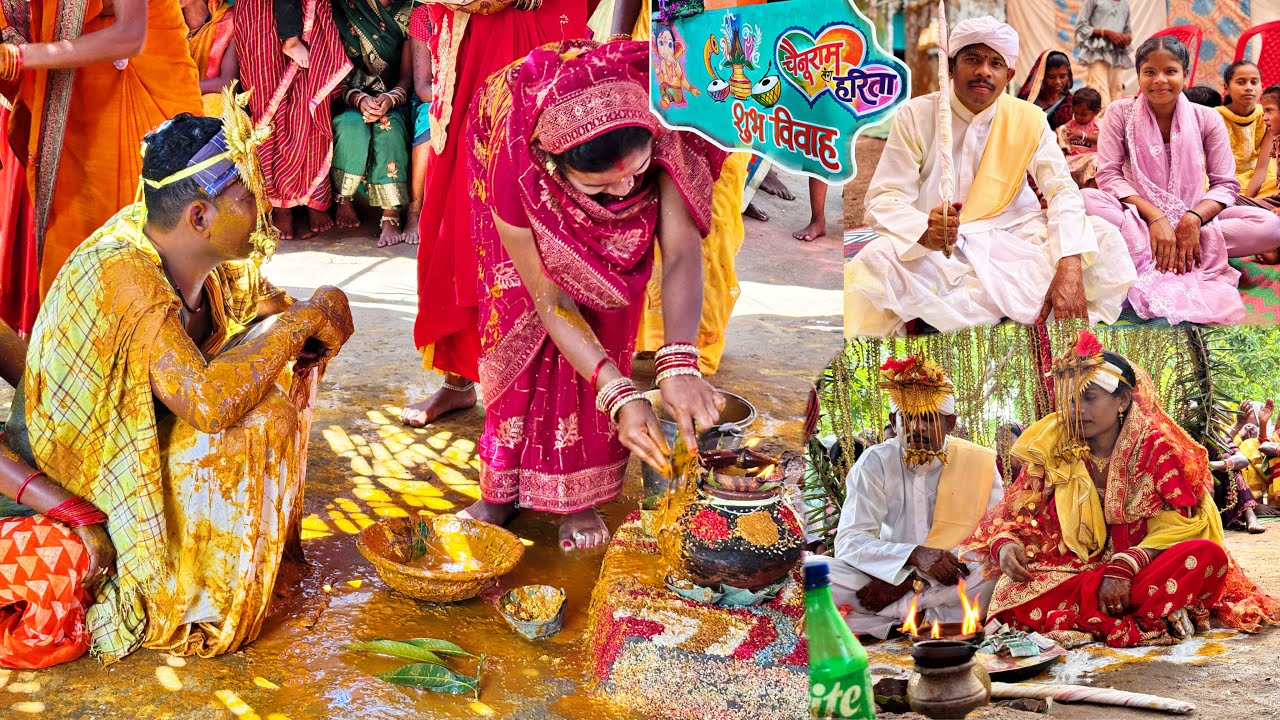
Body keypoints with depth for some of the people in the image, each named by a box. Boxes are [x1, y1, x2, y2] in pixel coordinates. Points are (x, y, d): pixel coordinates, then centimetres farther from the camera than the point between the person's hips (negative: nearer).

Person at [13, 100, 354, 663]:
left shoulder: (197, 250, -9)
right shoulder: (123, 278, -33)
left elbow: (265, 302, 9)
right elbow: (209, 402, -42)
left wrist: (309, 326, -15)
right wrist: (303, 318, -30)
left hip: (146, 424, 9)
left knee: (287, 359, 4)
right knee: (264, 421, -24)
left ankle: (272, 528, 16)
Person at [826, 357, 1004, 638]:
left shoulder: (980, 462, -3)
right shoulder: (875, 462, -3)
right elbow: (849, 540, -12)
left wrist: (910, 579, -22)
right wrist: (915, 555, -32)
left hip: (954, 584, -1)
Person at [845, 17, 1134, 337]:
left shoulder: (1029, 119, 2)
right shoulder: (916, 116, -4)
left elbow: (1063, 191, -6)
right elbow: (885, 198, -10)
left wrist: (1070, 268, -26)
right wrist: (925, 233, -35)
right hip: (938, 248, -2)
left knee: (1104, 238, -19)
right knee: (875, 262, -34)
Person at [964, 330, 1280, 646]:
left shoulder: (1156, 446, 1)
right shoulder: (1053, 451, 8)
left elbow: (1178, 524, -7)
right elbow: (1019, 512, 6)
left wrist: (1124, 569, -21)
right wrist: (1005, 543, -19)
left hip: (1141, 572, -1)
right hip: (1072, 575, 1)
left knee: (1208, 554, -30)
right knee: (1014, 595, -31)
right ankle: (1147, 619, -30)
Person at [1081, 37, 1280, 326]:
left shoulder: (1206, 119, -1)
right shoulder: (1120, 113, -4)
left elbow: (1225, 184, -3)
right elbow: (1109, 176, -11)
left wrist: (1193, 219, -24)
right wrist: (1155, 217, -23)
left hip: (1190, 220, 2)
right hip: (1136, 215, -1)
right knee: (1086, 201, -33)